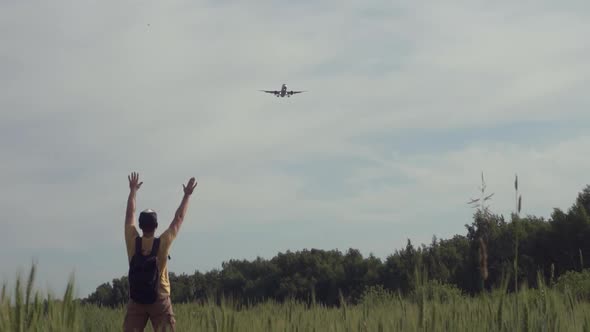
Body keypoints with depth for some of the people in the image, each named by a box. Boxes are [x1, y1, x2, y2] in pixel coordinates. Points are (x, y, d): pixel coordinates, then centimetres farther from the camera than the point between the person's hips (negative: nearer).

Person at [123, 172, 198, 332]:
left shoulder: (133, 242, -5)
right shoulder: (162, 243, -10)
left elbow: (130, 215, 8)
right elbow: (178, 219, 0)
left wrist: (133, 190, 20)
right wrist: (187, 195, 10)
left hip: (136, 301, 2)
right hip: (159, 300, -2)